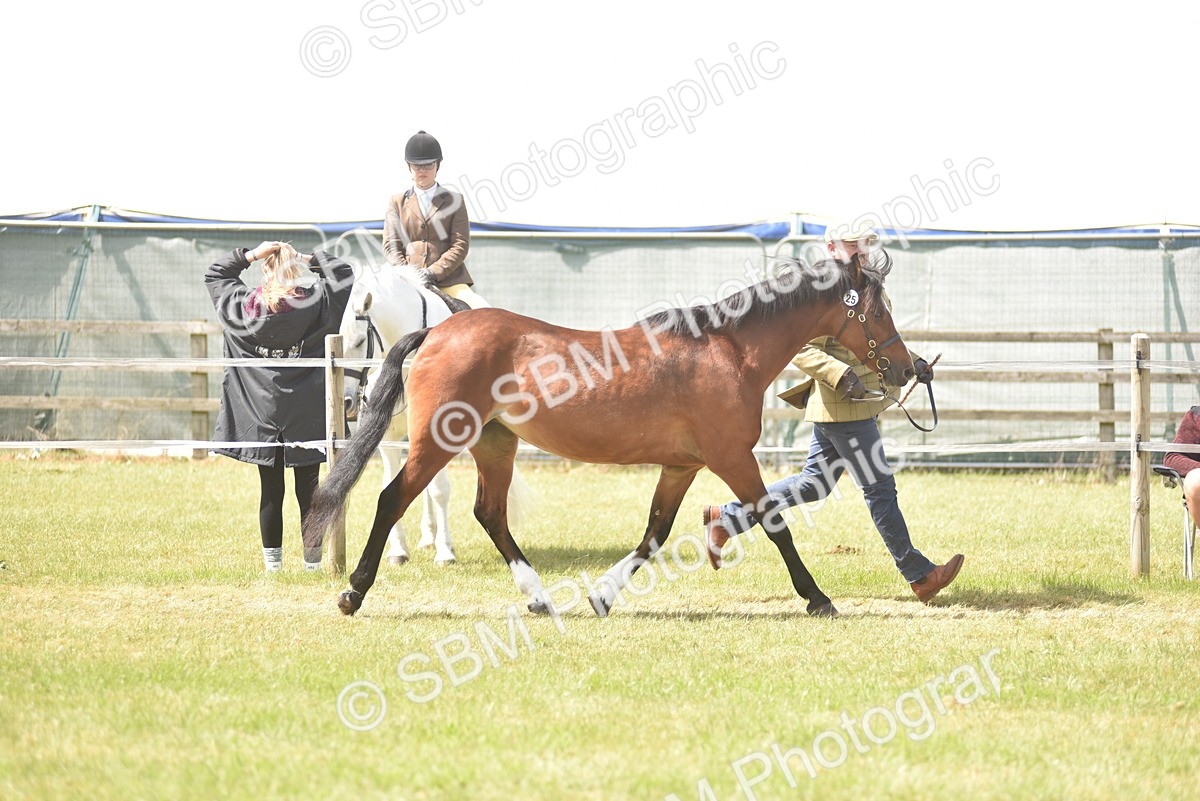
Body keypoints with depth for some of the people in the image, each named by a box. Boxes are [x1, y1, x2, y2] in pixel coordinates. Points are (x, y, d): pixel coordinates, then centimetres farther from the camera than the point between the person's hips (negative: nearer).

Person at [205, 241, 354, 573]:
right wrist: (312, 260, 7)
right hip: (305, 417, -1)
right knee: (308, 489, 3)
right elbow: (344, 274, 5)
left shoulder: (242, 307, -3)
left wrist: (251, 254, 5)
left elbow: (215, 274, 13)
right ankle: (313, 560, 3)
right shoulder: (317, 302, -8)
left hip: (260, 417, 2)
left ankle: (272, 560, 12)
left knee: (271, 490, 9)